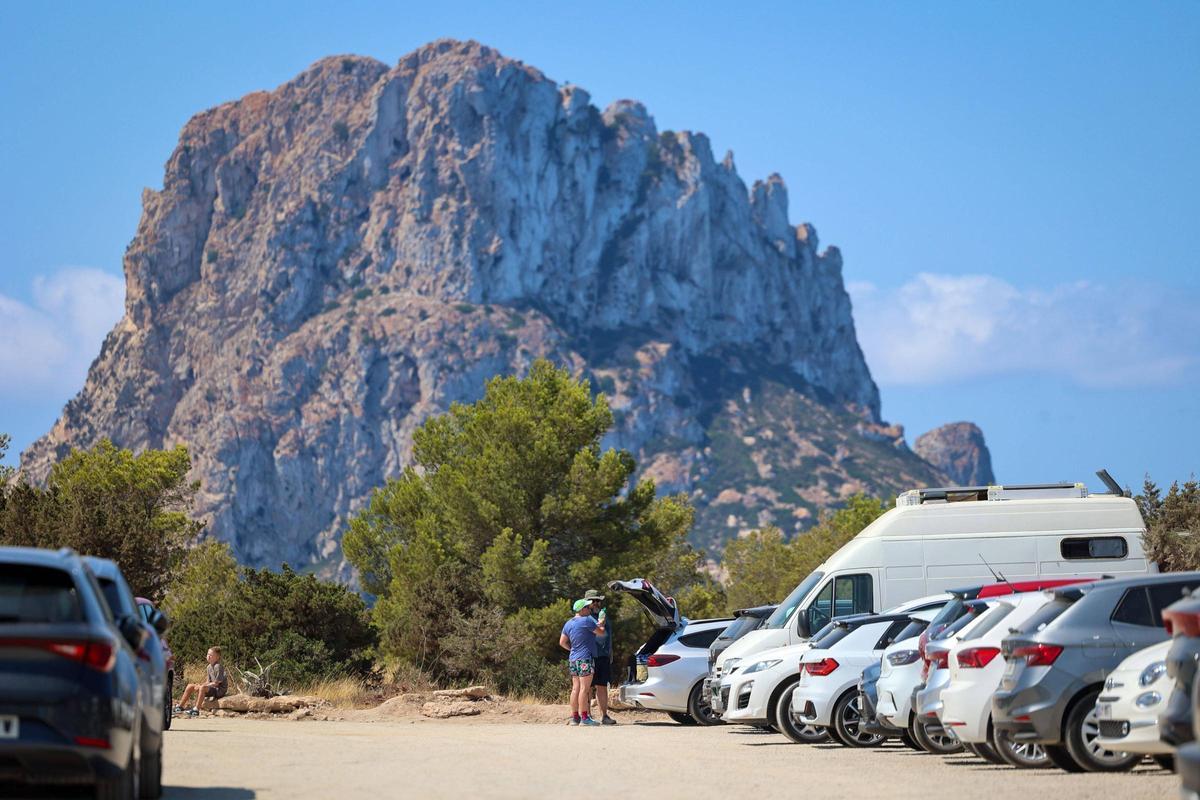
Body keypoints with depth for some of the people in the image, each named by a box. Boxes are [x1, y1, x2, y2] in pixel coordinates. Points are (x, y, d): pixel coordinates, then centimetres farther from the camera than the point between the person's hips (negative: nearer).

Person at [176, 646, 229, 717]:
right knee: (190, 686, 5)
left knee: (202, 688, -37)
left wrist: (203, 685, -18)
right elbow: (208, 681, 14)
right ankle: (180, 706, 9)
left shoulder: (218, 666, -17)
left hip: (220, 690, -9)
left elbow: (217, 683, -20)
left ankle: (196, 710, -37)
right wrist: (200, 685, -7)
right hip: (212, 688, 9)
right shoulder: (209, 667, 11)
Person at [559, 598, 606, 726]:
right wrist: (601, 624, 16)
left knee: (576, 688, 10)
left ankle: (574, 717, 11)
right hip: (585, 659, -8)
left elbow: (562, 642, 13)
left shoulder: (569, 623, 12)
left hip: (573, 659, 8)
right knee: (584, 688, -8)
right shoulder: (586, 621, -12)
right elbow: (601, 633, -3)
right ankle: (584, 718, -9)